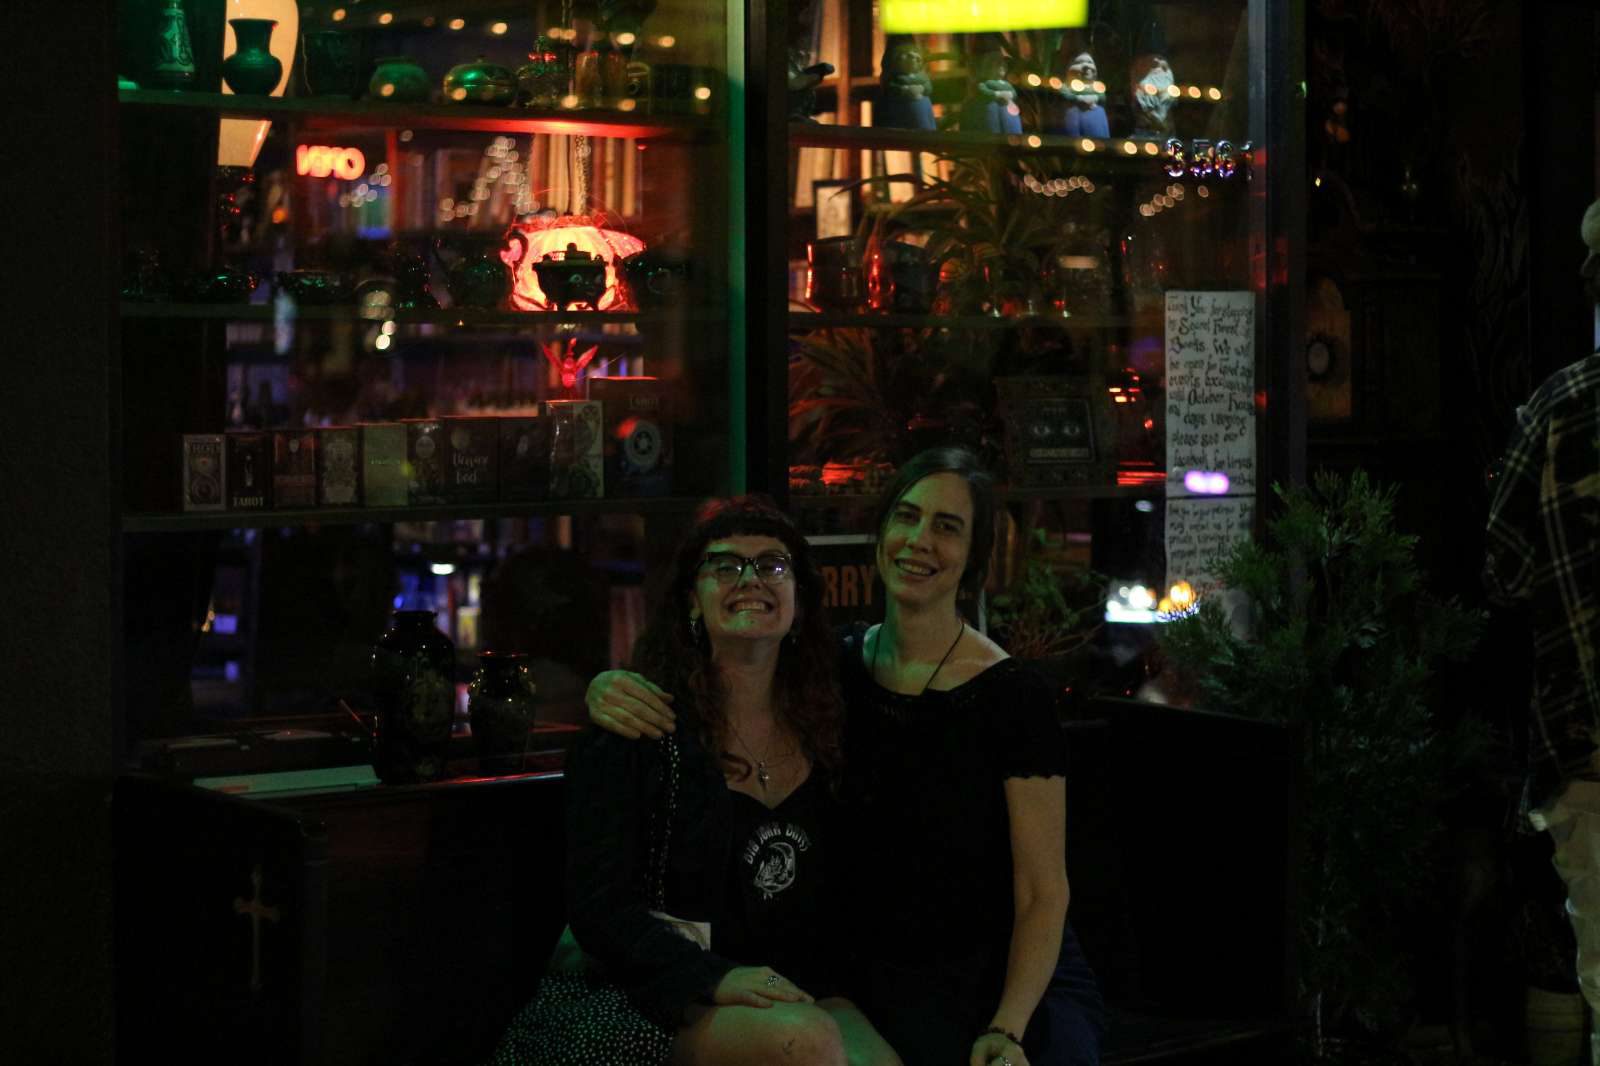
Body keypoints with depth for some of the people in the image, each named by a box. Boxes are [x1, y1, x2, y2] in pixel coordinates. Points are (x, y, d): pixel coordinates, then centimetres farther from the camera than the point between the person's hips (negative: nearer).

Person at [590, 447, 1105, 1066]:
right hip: (876, 988, 3)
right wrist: (611, 689, -11)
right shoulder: (836, 667, 4)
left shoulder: (1011, 696, -8)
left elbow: (1043, 894, -8)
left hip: (1007, 989, -3)